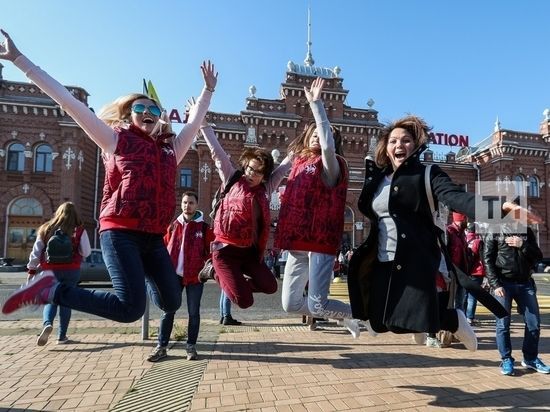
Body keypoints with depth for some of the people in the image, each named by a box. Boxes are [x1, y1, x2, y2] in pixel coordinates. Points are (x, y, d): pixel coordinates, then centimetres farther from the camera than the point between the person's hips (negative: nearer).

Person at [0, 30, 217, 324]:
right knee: (131, 308, -16)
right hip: (120, 231, -5)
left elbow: (194, 121, 30)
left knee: (172, 302, 7)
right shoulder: (118, 140, 6)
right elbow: (68, 101, 4)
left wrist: (208, 89, 35)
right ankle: (52, 290, 1)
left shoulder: (170, 150, 18)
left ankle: (144, 274, 38)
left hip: (154, 237, 5)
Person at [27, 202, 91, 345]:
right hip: (71, 271, -1)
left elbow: (36, 252, 3)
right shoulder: (79, 231, -5)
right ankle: (62, 336, 11)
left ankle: (47, 324, -17)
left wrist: (32, 270, 9)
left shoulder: (46, 229, 3)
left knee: (51, 299, 12)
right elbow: (86, 252, -4)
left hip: (50, 270, 1)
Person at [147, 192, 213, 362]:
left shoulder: (204, 227, -1)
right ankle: (161, 347, 16)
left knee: (193, 312, 6)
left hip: (195, 276, -2)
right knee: (168, 311, 5)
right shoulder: (173, 225, 7)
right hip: (174, 275, 2)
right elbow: (165, 247, 11)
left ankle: (191, 346, 19)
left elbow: (211, 250, 1)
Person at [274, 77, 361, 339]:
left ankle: (355, 313, 23)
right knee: (290, 304, 8)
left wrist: (316, 104, -21)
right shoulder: (299, 162, 15)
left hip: (320, 241, -6)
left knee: (316, 305, -10)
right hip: (297, 243, 7)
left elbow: (328, 146, -25)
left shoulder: (330, 164, -2)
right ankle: (341, 316, 32)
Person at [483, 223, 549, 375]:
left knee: (534, 323, 6)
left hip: (525, 283, 4)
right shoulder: (495, 232, 1)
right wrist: (495, 284, -13)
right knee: (503, 324, -2)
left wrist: (522, 245, -13)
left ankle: (530, 358, 23)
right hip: (504, 283, -4)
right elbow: (487, 260, -5)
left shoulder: (526, 231, 12)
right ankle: (506, 360, 10)